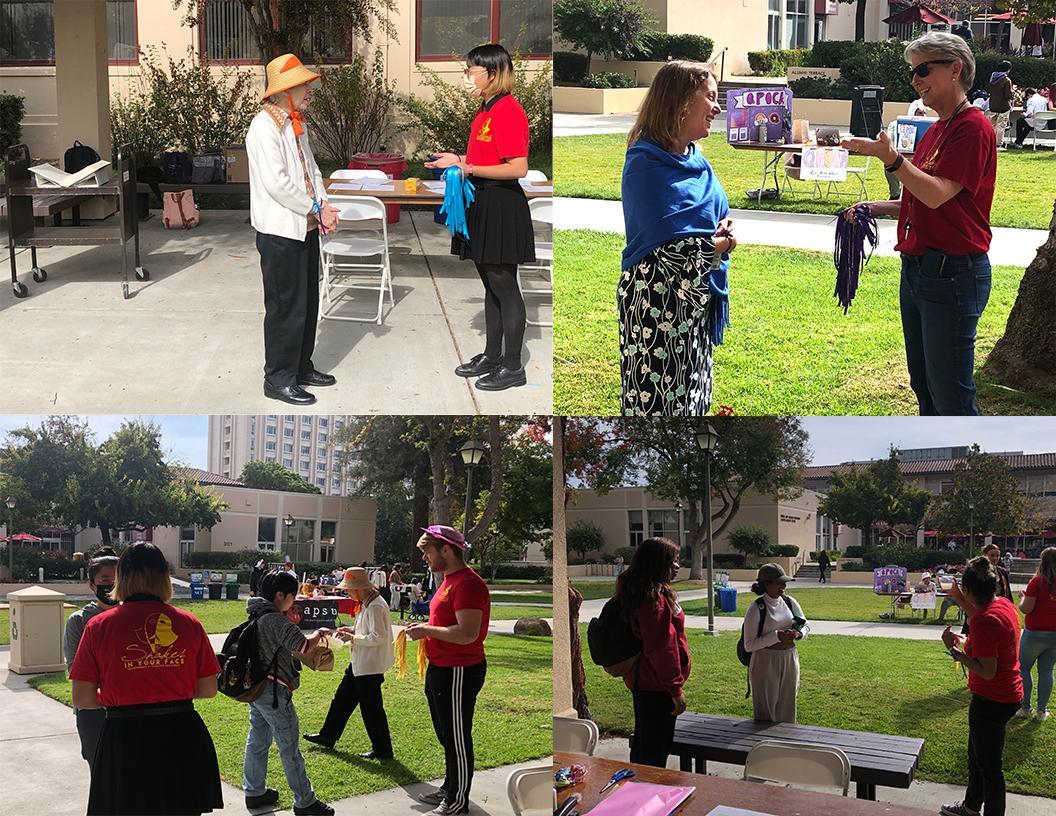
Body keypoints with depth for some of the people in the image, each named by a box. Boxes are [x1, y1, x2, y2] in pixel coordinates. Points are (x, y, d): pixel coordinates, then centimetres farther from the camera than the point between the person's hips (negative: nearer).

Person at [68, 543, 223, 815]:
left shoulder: (98, 627, -5)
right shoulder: (189, 624, -1)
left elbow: (82, 699, -5)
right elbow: (208, 689, 3)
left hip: (124, 742, -2)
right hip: (182, 739, 2)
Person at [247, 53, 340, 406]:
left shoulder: (296, 125, 13)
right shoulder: (264, 127, -17)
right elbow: (277, 183, -23)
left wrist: (323, 207, 0)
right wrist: (316, 210, -15)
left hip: (305, 227, 9)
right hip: (280, 231, -9)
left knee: (307, 302, 16)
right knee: (286, 307, -2)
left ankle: (302, 367, 29)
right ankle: (279, 379, 8)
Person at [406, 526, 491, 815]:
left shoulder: (468, 583, -20)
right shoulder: (449, 581, 13)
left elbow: (468, 633, -28)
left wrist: (428, 631, -19)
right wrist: (424, 627, 8)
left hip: (459, 672, -10)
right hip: (441, 669, 10)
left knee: (457, 738, 1)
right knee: (446, 734, 21)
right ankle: (450, 787, 35)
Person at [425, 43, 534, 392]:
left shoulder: (508, 110, -17)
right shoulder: (485, 110, 14)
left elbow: (518, 168, -22)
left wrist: (469, 168, -21)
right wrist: (458, 160, 11)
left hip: (502, 206, -10)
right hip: (482, 204, 10)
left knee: (504, 286, -2)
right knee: (491, 285, 17)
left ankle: (513, 367, 7)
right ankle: (492, 356, 27)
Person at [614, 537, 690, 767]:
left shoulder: (636, 594, 9)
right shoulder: (655, 599, -22)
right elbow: (661, 648, -24)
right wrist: (676, 689, -19)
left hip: (640, 681, 10)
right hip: (655, 686, -10)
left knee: (643, 743, 20)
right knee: (656, 749, -2)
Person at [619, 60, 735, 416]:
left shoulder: (696, 160, 11)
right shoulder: (645, 163, -15)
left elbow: (718, 217, 20)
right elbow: (669, 248, -21)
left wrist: (724, 232, -4)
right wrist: (719, 245, -5)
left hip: (699, 302, 9)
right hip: (657, 302, -9)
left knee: (691, 396, 14)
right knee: (656, 398, -6)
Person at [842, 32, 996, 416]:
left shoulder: (973, 127, -13)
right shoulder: (935, 130, 16)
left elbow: (938, 194, -23)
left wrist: (890, 157, -30)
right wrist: (876, 208, 10)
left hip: (951, 273, -10)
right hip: (917, 267, 10)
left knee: (951, 395, -5)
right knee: (923, 385, 18)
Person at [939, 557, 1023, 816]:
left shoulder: (985, 619, -29)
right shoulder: (1004, 603, 0)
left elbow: (987, 671, -29)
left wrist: (955, 649, -24)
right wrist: (965, 604, 19)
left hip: (991, 701, -10)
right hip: (1009, 694, 10)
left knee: (989, 766, 6)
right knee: (977, 756, 27)